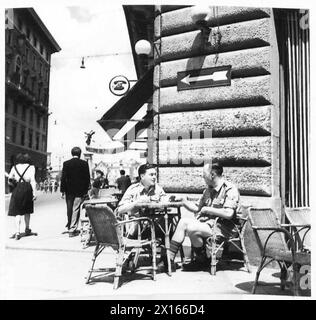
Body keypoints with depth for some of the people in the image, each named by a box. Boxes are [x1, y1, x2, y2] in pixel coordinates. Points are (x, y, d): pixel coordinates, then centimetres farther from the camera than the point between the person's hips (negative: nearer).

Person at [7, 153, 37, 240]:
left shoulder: (14, 167, 9)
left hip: (17, 189, 1)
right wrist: (34, 192, -10)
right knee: (27, 210, 17)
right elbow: (32, 180, -8)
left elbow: (10, 178, 11)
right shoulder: (31, 167, 1)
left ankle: (17, 232, -10)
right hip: (27, 189, -1)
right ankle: (27, 229, 29)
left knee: (17, 212, 2)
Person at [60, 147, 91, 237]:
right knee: (76, 209, 0)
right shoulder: (84, 163, -4)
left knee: (69, 208, 17)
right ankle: (72, 229, -1)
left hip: (69, 190, 2)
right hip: (80, 191, -2)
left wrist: (62, 190, 2)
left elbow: (63, 178, -2)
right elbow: (87, 178, -3)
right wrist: (86, 190, 4)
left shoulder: (66, 163, -2)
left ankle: (69, 226, 33)